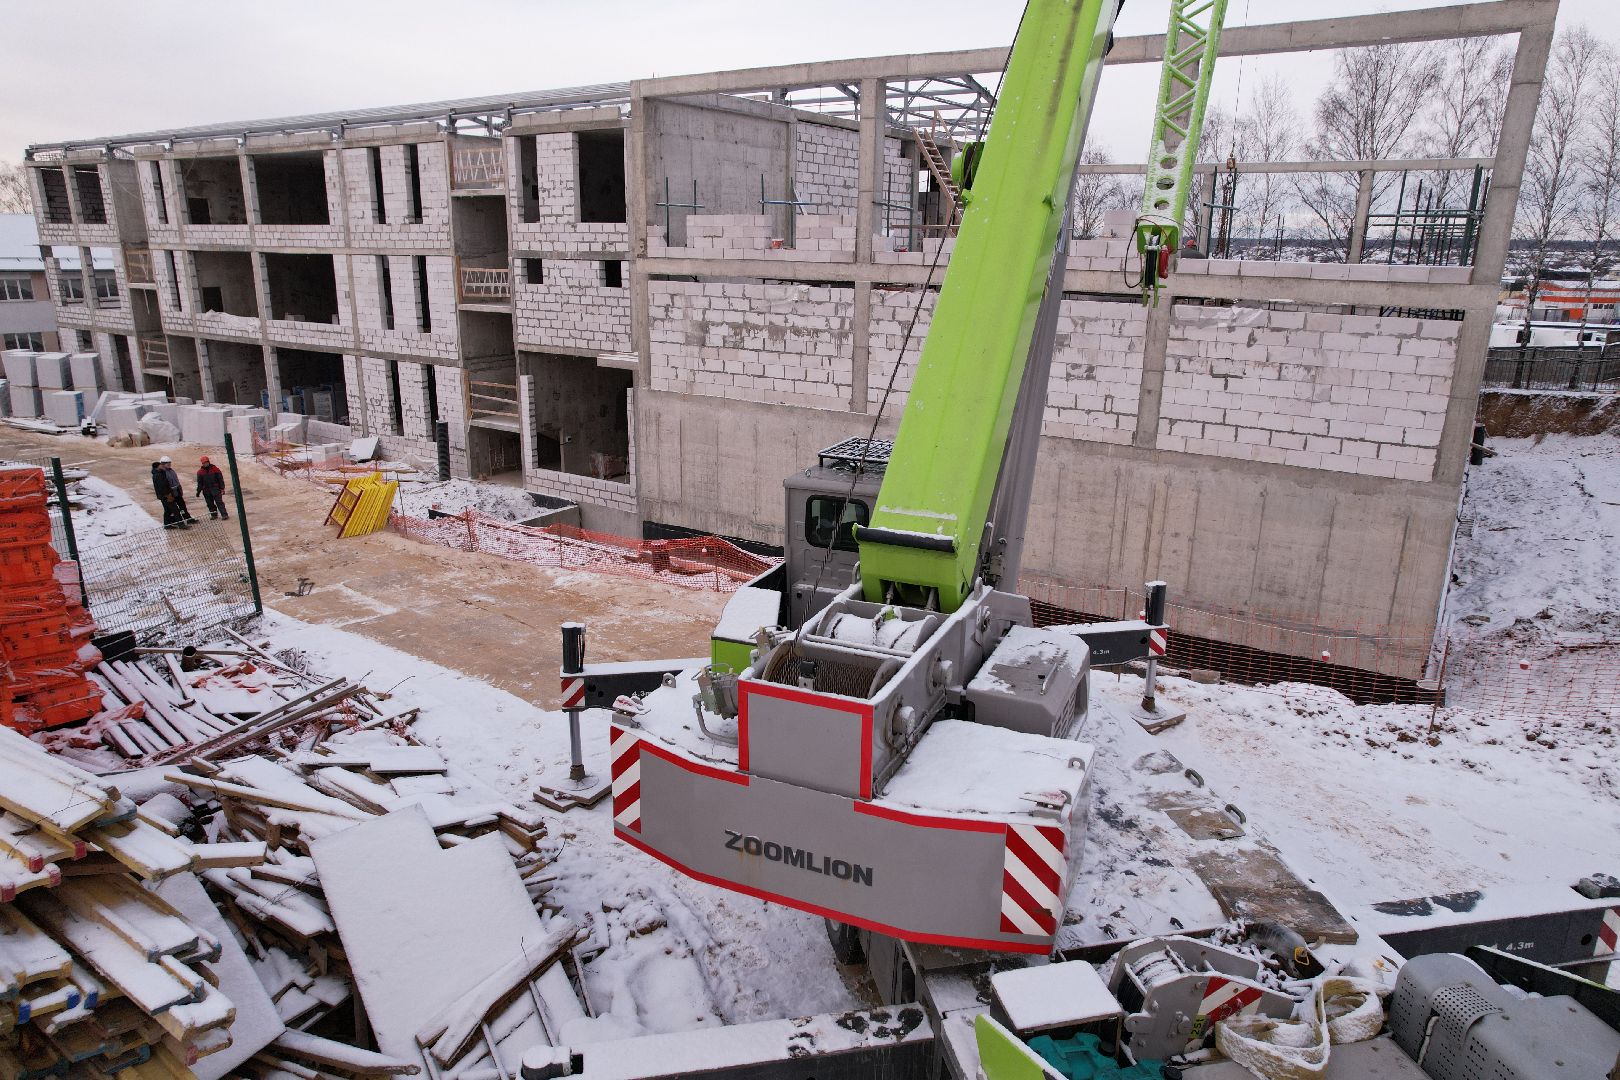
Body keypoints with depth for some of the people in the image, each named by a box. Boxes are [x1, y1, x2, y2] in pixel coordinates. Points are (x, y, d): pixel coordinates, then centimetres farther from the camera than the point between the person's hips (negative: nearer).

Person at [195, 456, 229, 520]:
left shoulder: (215, 469, -2)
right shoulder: (200, 472, 5)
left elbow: (220, 479, 0)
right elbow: (199, 483, 13)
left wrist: (222, 488, -3)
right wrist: (198, 491, 10)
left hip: (215, 489, -3)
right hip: (206, 490, 3)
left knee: (219, 502, -8)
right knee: (210, 504, 7)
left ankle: (224, 515, -11)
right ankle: (214, 515, 17)